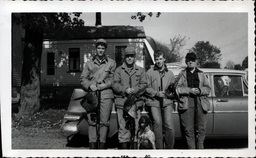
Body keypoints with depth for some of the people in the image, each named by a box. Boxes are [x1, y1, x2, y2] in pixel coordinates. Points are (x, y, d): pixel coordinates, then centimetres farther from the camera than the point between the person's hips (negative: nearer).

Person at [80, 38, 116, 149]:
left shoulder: (111, 63, 13)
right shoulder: (89, 63, 18)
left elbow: (113, 80, 5)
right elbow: (82, 79, 13)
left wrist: (101, 86, -8)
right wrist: (90, 86, -6)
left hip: (106, 95, -1)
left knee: (104, 121, -4)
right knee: (91, 121, -3)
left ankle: (102, 144, 2)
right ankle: (92, 144, 1)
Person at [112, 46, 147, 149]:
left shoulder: (141, 71, 16)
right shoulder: (119, 70, 14)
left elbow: (143, 85, 6)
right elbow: (115, 85, 5)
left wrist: (134, 90, -11)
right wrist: (125, 90, -11)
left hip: (136, 102, 1)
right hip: (121, 102, 0)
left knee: (135, 126, -1)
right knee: (123, 126, -5)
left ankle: (134, 145, 5)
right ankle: (124, 146, -2)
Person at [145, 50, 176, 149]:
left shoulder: (170, 73, 17)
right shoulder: (150, 72, 8)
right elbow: (146, 88, 4)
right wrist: (156, 93, -9)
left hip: (167, 102, 2)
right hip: (154, 102, -2)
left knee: (169, 125, -11)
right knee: (157, 123, -18)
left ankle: (169, 148, 3)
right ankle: (159, 148, -9)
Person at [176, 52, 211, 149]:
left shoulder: (201, 74, 18)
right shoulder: (182, 74, 14)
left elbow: (208, 89, 12)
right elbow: (177, 88, 2)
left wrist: (200, 90, -9)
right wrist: (189, 90, -11)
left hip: (200, 103, 1)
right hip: (186, 103, -1)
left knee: (201, 128, -5)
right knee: (188, 129, -4)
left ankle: (200, 147, 8)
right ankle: (191, 148, 3)